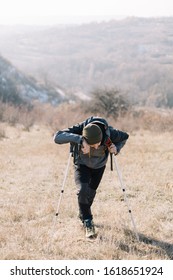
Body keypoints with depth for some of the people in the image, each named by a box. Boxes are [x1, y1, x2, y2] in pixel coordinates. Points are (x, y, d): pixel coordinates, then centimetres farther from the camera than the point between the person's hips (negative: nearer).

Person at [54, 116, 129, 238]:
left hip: (99, 165, 2)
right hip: (82, 164, -2)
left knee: (91, 192, 15)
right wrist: (79, 139, -63)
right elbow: (57, 137, -51)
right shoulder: (80, 129, -38)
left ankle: (83, 215, 44)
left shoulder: (109, 133, -33)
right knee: (83, 190, -22)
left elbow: (124, 137, -11)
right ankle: (88, 223, -7)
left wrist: (117, 148, -31)